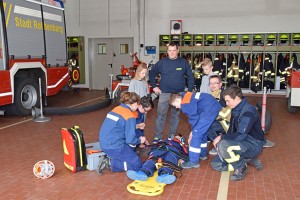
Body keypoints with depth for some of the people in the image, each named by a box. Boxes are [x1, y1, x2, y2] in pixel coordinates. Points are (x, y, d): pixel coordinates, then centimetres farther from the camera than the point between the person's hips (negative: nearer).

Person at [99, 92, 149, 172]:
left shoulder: (116, 109, 9)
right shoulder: (130, 117, -15)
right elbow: (130, 139, -16)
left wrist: (136, 126, 23)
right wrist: (140, 140, 4)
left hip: (104, 144, 9)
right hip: (114, 147, -8)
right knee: (137, 164, 3)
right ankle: (113, 163, -7)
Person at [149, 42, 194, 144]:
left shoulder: (184, 62, 0)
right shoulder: (162, 62, -1)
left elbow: (190, 77, 7)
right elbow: (152, 73, 11)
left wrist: (189, 91, 1)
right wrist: (154, 86, 4)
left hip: (179, 94, 1)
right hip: (164, 93, -1)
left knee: (175, 116, 11)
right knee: (161, 115, 0)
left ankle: (171, 136, 24)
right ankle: (157, 136, 9)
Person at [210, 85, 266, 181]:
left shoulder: (248, 111, -23)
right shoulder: (235, 110, 4)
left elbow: (240, 136, -29)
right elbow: (231, 131, 12)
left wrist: (221, 137, -19)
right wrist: (222, 138, -5)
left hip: (253, 145, -9)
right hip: (241, 143, 9)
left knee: (222, 145, -33)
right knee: (216, 164, 3)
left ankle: (241, 167, -9)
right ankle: (247, 160, 11)